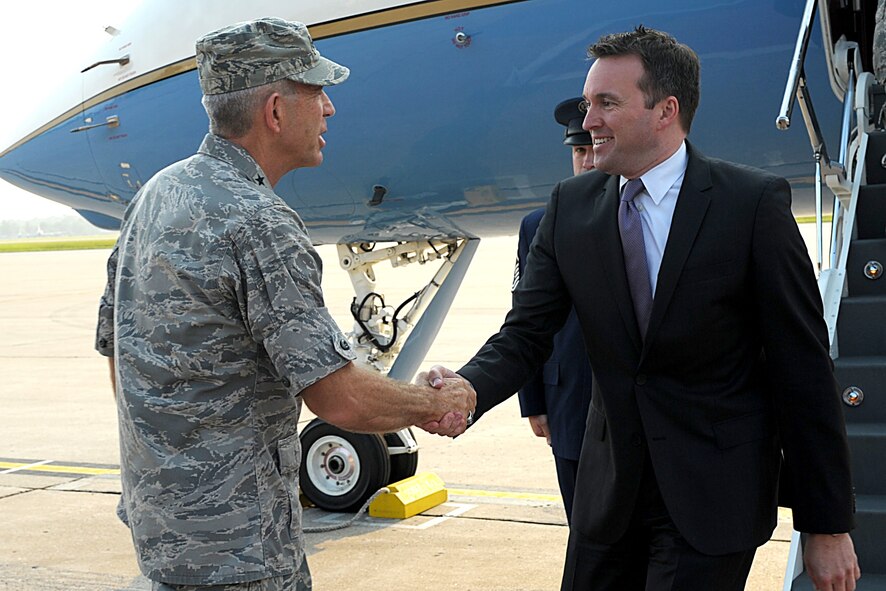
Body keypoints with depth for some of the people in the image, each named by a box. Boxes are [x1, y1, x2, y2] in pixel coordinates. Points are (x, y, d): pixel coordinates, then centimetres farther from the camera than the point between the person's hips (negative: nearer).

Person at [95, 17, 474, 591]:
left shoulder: (156, 194, 7)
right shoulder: (257, 222, -22)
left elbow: (115, 348, 15)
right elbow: (340, 398, -25)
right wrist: (439, 403, -7)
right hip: (233, 543, -9)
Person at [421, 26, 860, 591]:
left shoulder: (753, 201, -11)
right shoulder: (571, 205, 2)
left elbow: (803, 369, -9)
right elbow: (526, 333, -1)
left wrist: (828, 525, -8)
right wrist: (466, 390, -24)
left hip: (715, 492, -4)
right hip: (610, 484, 5)